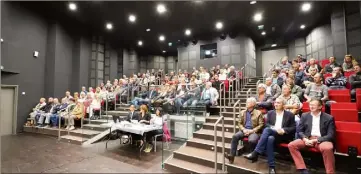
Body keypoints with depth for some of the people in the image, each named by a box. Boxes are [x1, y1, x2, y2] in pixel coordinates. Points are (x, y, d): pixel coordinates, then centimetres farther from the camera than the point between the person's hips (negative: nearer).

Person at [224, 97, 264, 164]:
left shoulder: (258, 113, 3)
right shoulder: (242, 112, 14)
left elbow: (261, 125, -3)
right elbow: (239, 123, 13)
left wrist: (252, 131, -14)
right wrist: (244, 129, -8)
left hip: (254, 131, -3)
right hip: (244, 130, 4)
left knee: (252, 140, -34)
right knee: (235, 136, -25)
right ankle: (231, 155, -24)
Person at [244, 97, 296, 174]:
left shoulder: (290, 114, 8)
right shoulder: (270, 113, 16)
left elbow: (293, 128, 4)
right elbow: (267, 124, 11)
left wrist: (283, 130, -15)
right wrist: (273, 128, -10)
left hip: (284, 136, -3)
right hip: (272, 133, 3)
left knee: (267, 130, -35)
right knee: (270, 139, -36)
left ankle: (255, 153, -39)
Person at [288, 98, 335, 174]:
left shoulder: (329, 118, 3)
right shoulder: (304, 116, 10)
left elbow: (331, 135, -5)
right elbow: (300, 131, 9)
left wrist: (316, 140, -18)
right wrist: (305, 139, -12)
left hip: (322, 140, -3)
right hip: (307, 139, 3)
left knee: (327, 148, -37)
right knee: (291, 145, -20)